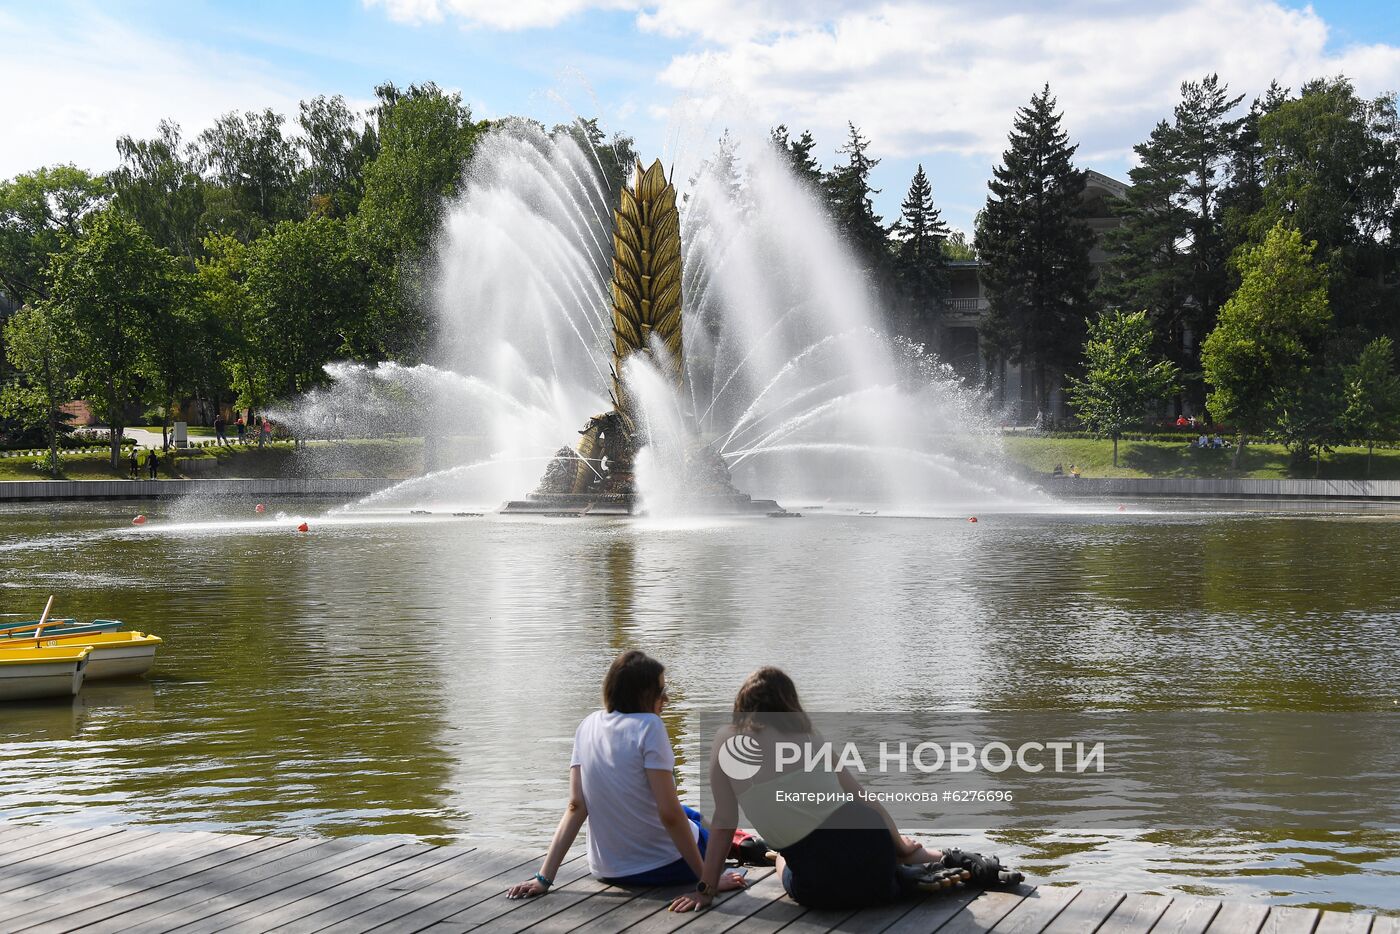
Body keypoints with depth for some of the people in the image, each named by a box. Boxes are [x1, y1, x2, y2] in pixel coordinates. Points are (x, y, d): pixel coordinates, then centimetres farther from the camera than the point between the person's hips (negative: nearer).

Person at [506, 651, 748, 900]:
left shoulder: (587, 726, 0)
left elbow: (576, 807, -5)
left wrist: (544, 878, -6)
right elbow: (669, 814, -23)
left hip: (607, 870, 6)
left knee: (692, 817, 34)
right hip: (663, 867, -6)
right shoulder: (649, 726, -19)